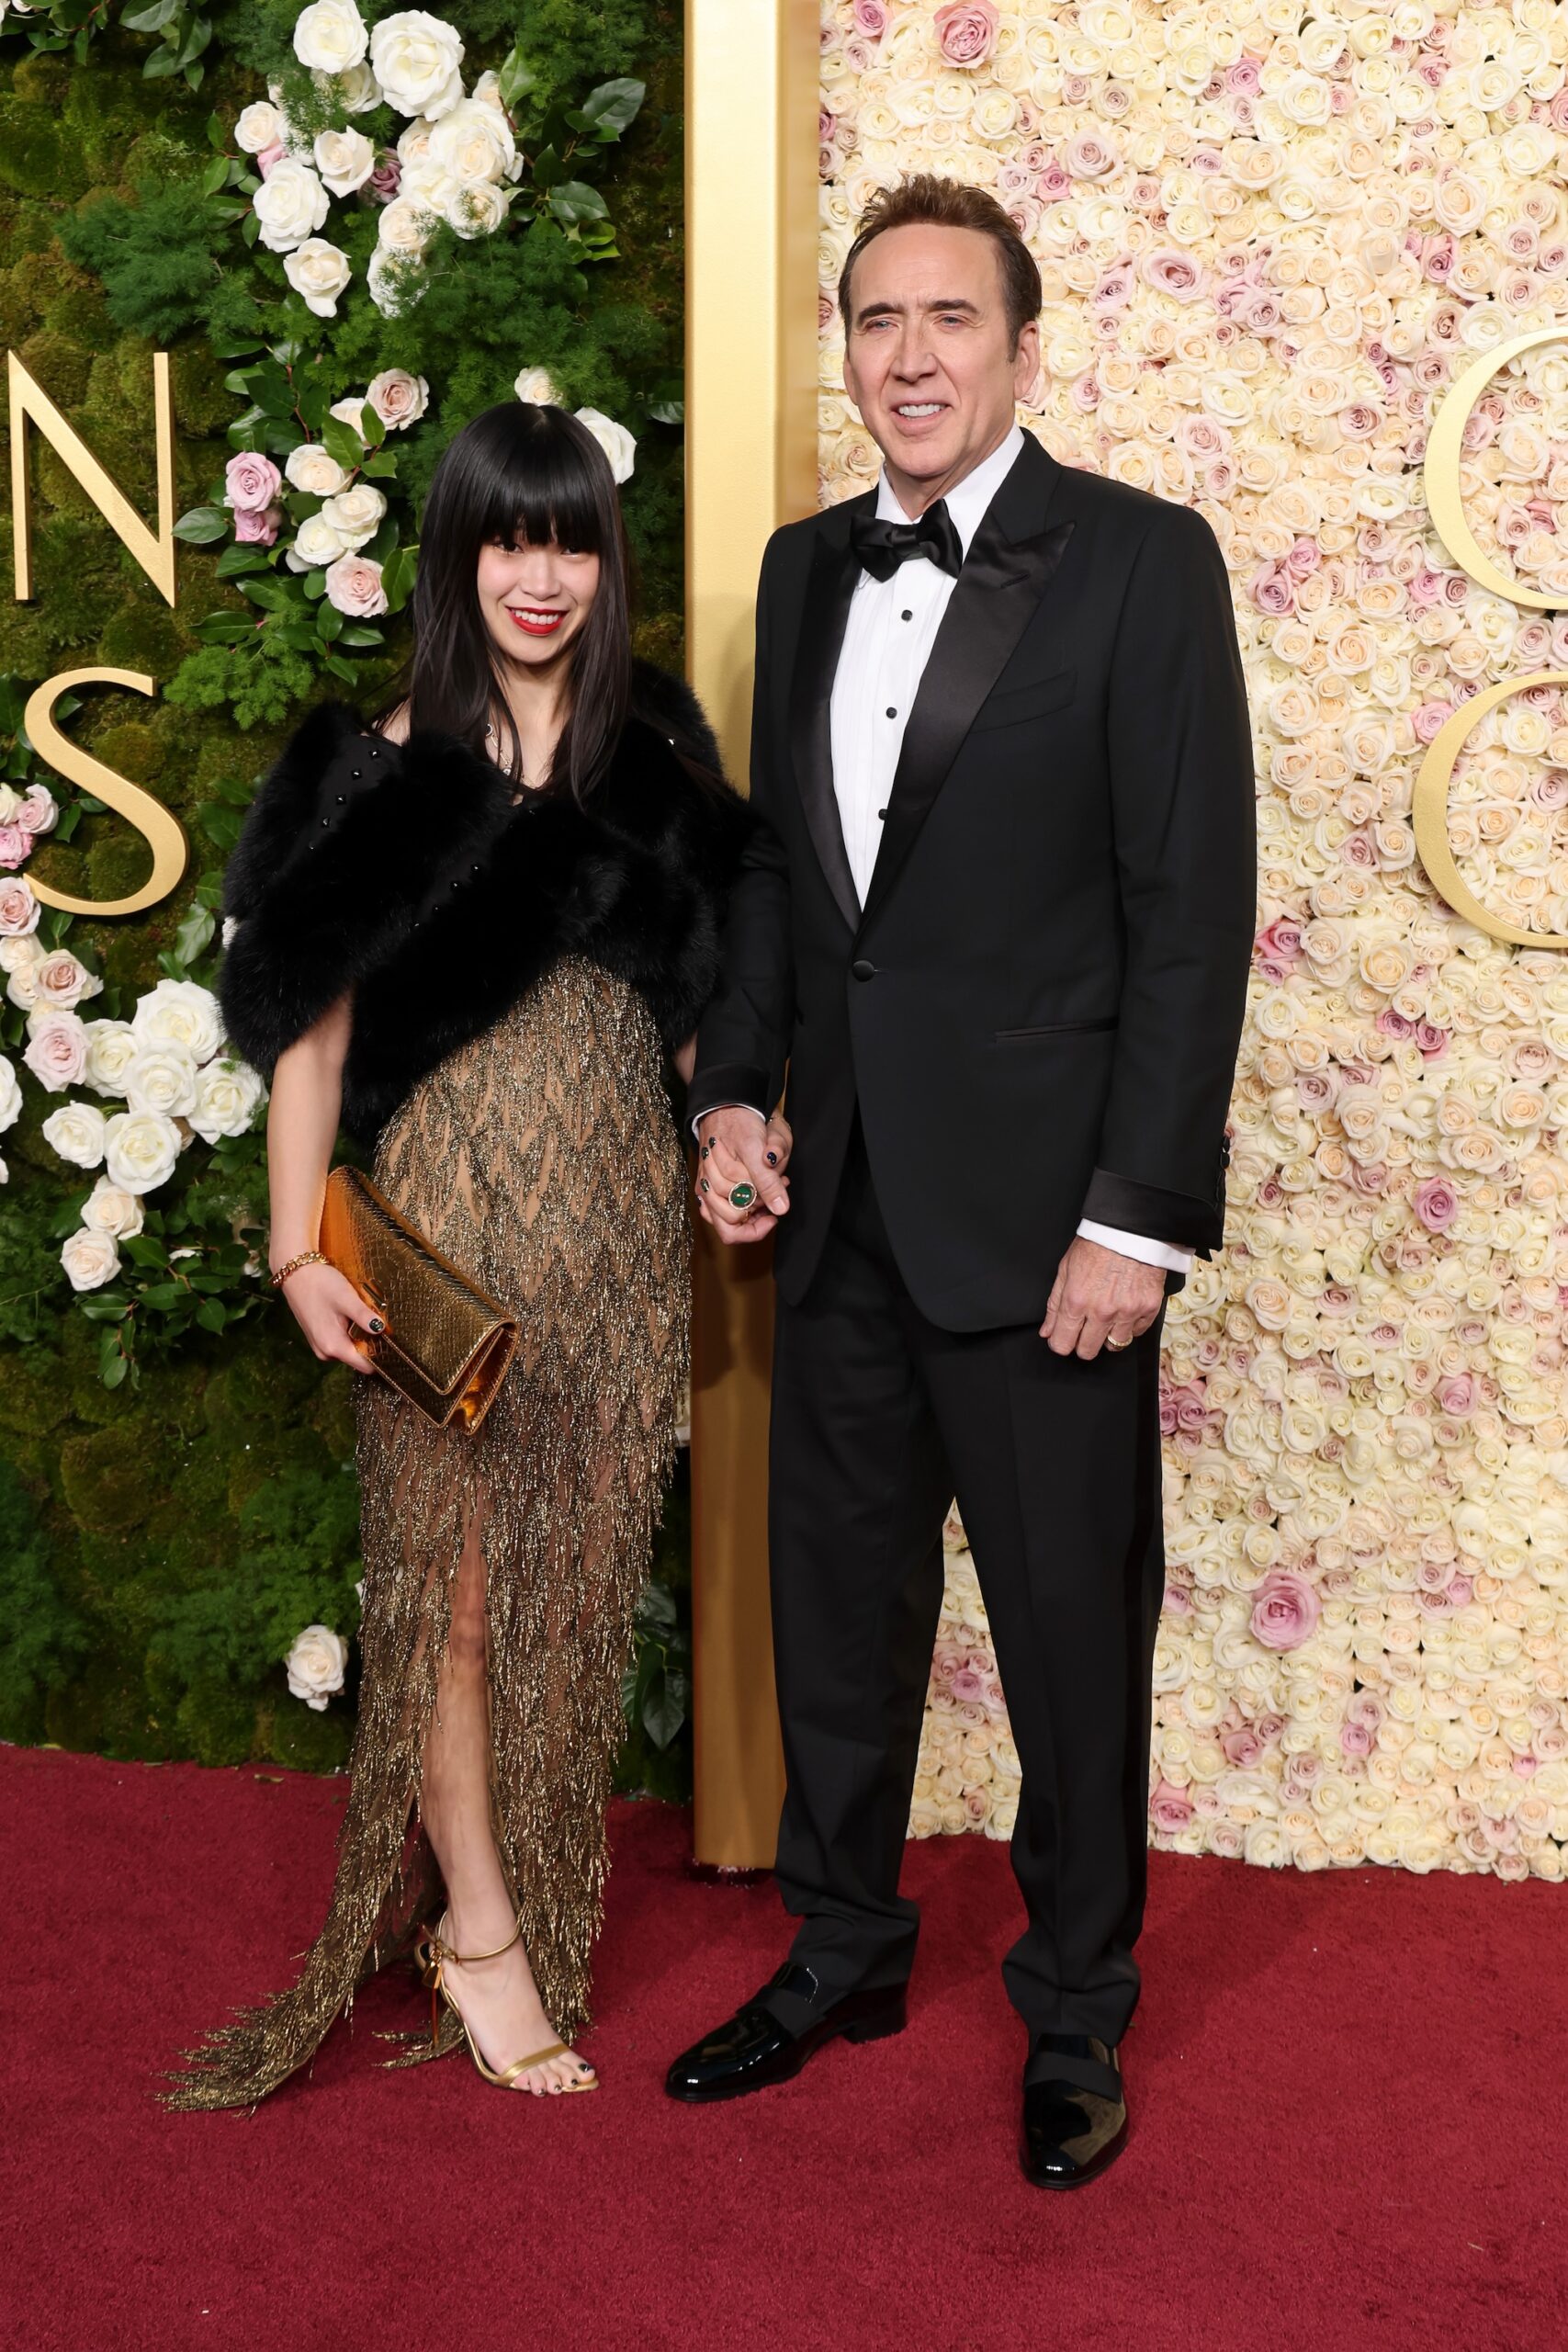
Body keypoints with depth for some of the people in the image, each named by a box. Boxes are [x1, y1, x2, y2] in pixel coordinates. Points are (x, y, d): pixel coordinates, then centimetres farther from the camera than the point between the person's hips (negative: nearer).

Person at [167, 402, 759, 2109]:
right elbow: (313, 1021, -4)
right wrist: (298, 1251, -9)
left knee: (579, 1570, 9)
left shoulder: (654, 756, 7)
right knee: (457, 1568, 1)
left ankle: (523, 1890, 25)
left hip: (622, 1202, 4)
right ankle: (481, 1935, 13)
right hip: (454, 1199, -4)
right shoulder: (392, 775, -4)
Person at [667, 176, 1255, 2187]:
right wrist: (733, 1093, 6)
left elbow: (1195, 905, -12)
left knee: (1072, 1623, 7)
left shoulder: (1140, 562, -8)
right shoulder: (806, 569, 10)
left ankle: (1075, 2013, 27)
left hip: (1038, 1205, -5)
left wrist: (1139, 1213, -16)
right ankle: (843, 1949, 37)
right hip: (843, 1197, 6)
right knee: (836, 1593, 17)